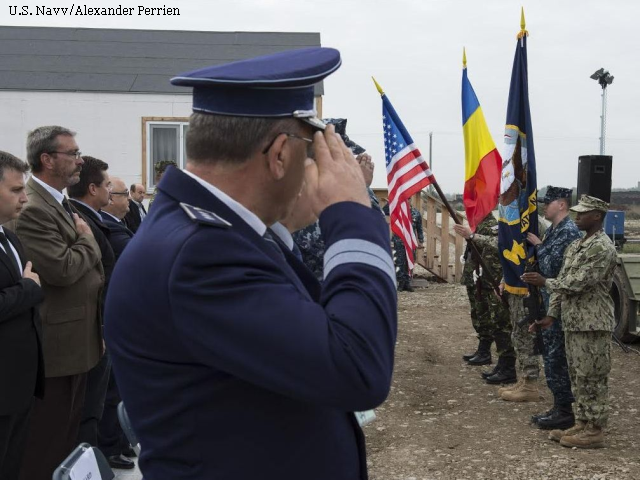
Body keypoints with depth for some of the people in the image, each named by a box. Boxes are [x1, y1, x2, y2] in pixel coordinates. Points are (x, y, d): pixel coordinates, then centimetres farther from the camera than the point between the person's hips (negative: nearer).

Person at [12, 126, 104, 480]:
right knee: (46, 443, 3)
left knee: (69, 435, 21)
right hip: (55, 345, -10)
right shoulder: (31, 209, -20)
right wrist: (87, 240, -10)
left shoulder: (63, 203, 12)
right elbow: (62, 269, -27)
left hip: (77, 341, 10)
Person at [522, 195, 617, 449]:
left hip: (593, 324, -9)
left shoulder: (602, 248, -15)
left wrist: (544, 282, -11)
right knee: (578, 377, 14)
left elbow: (578, 283, -21)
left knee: (593, 378, -1)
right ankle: (582, 424, 24)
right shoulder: (575, 246, 14)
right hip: (573, 322, 9)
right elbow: (563, 282, 16)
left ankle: (594, 431, 8)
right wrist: (552, 314, 11)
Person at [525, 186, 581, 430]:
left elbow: (550, 267, -22)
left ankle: (564, 412, 5)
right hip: (549, 301, 10)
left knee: (556, 357, -4)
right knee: (553, 356, 14)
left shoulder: (568, 232, -17)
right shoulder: (553, 230, 13)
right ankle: (560, 407, 23)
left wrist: (538, 245, -11)